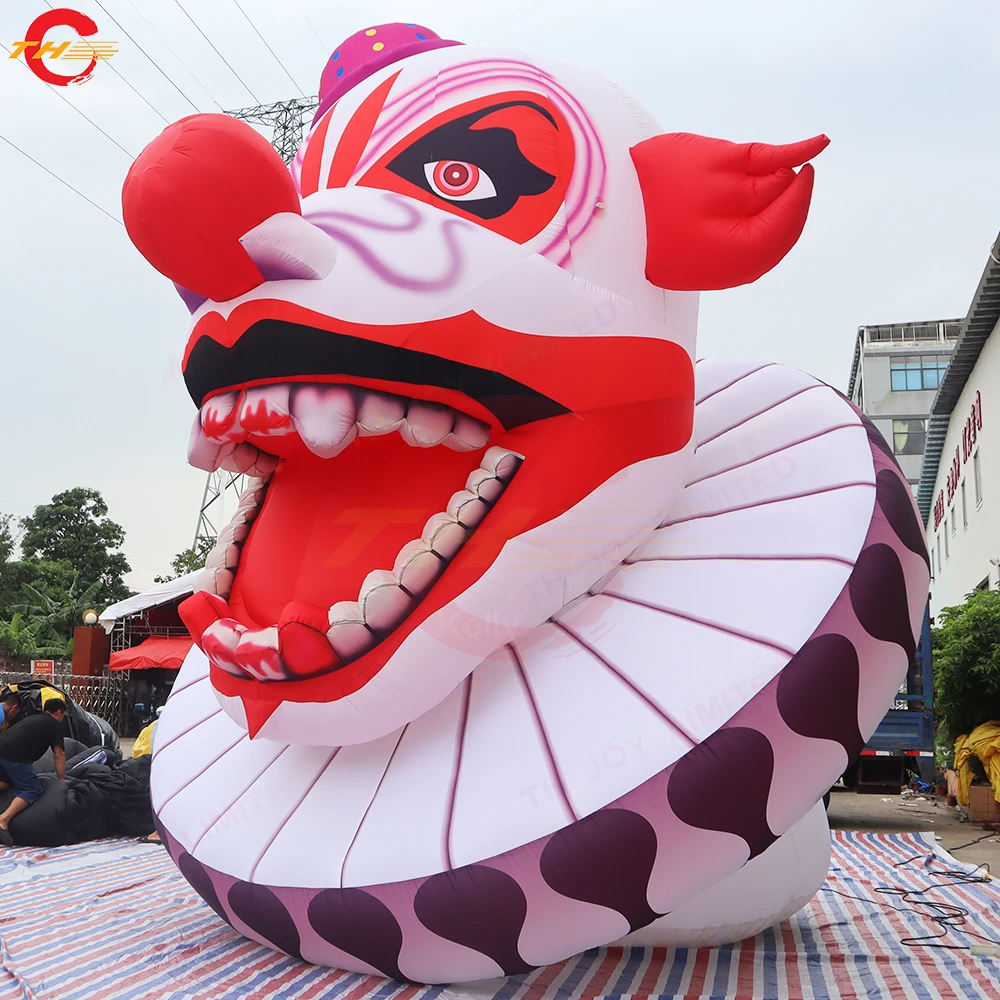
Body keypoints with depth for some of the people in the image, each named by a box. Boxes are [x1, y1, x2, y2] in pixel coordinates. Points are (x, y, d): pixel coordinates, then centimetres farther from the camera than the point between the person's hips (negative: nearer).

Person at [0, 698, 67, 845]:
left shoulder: (33, 718, 31)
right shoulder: (55, 724, 10)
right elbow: (59, 755, 8)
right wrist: (61, 781, 17)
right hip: (13, 754, -8)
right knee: (32, 790, -2)